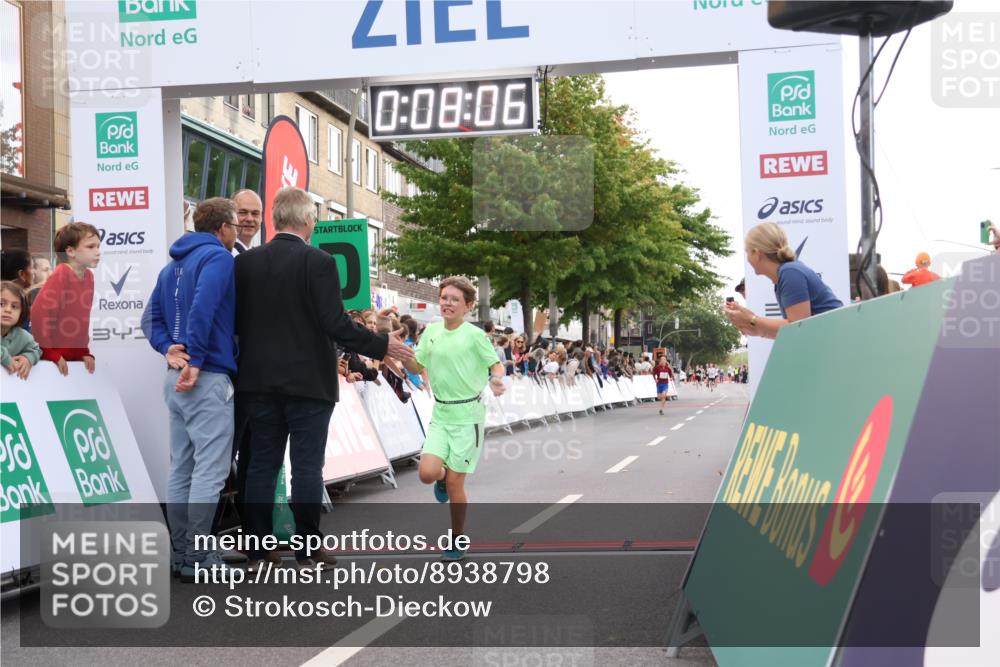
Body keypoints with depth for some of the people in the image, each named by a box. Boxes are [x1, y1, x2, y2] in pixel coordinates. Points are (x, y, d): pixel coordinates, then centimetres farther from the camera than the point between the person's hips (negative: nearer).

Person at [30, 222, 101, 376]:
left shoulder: (89, 276, 7)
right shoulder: (61, 275, -16)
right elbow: (39, 312, -24)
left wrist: (85, 351, 12)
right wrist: (51, 354, -19)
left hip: (77, 358, 7)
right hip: (54, 360, -7)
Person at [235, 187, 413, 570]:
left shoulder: (246, 262, 3)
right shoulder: (318, 262, -12)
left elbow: (236, 321, 5)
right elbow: (336, 324, -17)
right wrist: (382, 346, -7)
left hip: (259, 380, 4)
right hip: (308, 380, -4)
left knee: (262, 464, 10)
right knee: (307, 466, 3)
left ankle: (256, 551, 14)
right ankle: (308, 552, 8)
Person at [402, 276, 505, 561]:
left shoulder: (474, 335, -10)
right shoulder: (431, 331, 4)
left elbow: (496, 364, -2)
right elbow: (417, 367, 12)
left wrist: (497, 380, -24)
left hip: (468, 414, -4)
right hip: (440, 413, 4)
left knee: (454, 483, -2)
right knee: (428, 473, -13)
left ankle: (457, 539, 16)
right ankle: (444, 474, 25)